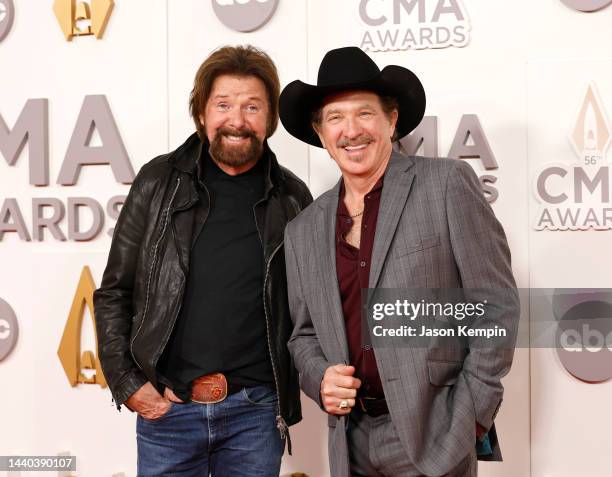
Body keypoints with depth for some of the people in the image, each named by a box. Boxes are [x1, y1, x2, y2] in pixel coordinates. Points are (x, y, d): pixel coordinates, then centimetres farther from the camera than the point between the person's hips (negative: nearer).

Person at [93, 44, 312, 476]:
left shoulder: (292, 198, 2)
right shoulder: (158, 182, 0)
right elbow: (114, 292, 4)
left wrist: (288, 386, 0)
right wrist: (126, 383, -2)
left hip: (256, 411, 1)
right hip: (166, 405, 0)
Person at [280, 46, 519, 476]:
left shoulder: (447, 184, -7)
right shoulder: (303, 231, 7)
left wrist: (470, 416, -9)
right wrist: (320, 378, -5)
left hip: (432, 438, -4)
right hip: (350, 442, 5)